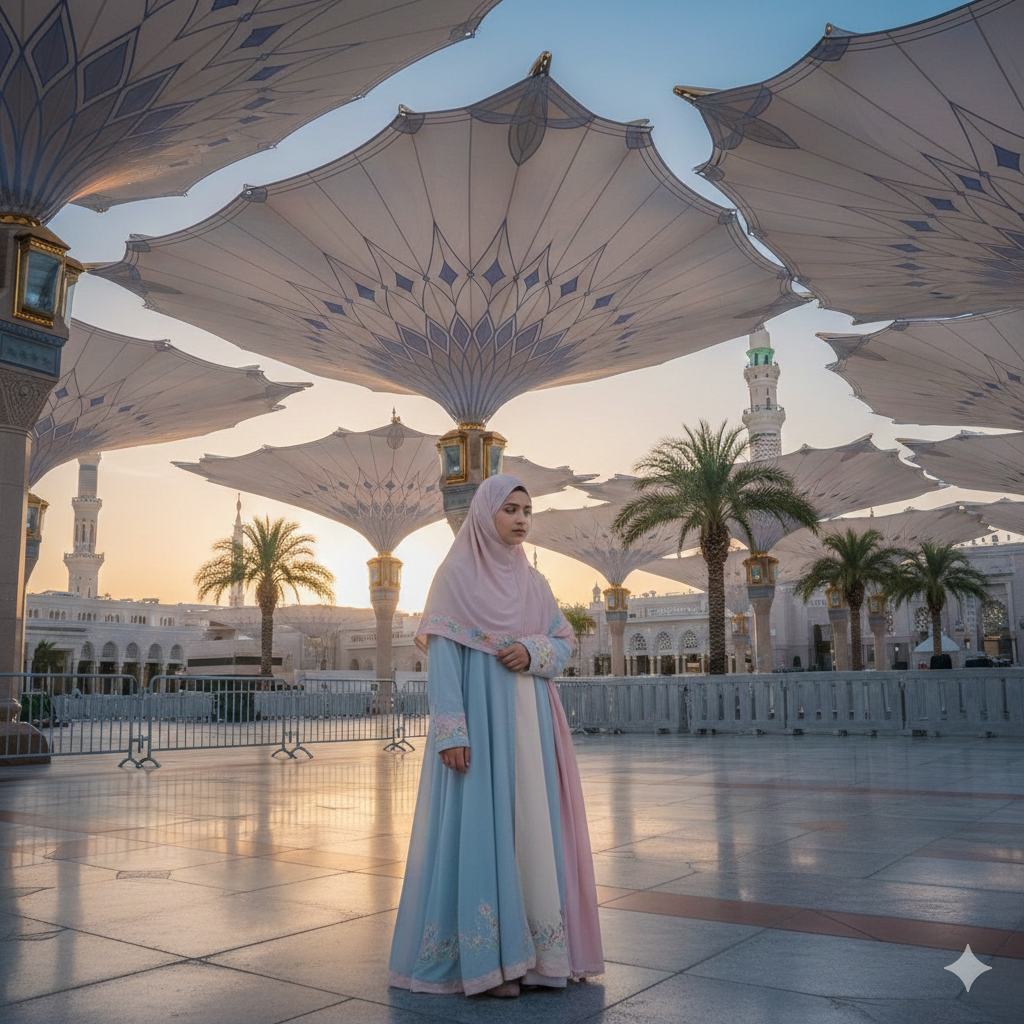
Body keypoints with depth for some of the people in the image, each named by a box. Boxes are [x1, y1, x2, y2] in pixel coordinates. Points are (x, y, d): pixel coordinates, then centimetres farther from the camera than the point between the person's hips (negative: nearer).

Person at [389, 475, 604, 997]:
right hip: (478, 719, -5)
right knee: (480, 826, -3)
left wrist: (532, 651, -10)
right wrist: (451, 732, -18)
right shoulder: (455, 574, -3)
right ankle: (485, 957, 7)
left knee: (535, 826, 7)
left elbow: (564, 642, 13)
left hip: (529, 722, 6)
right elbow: (440, 657, -9)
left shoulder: (533, 582, 13)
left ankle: (538, 950, 18)